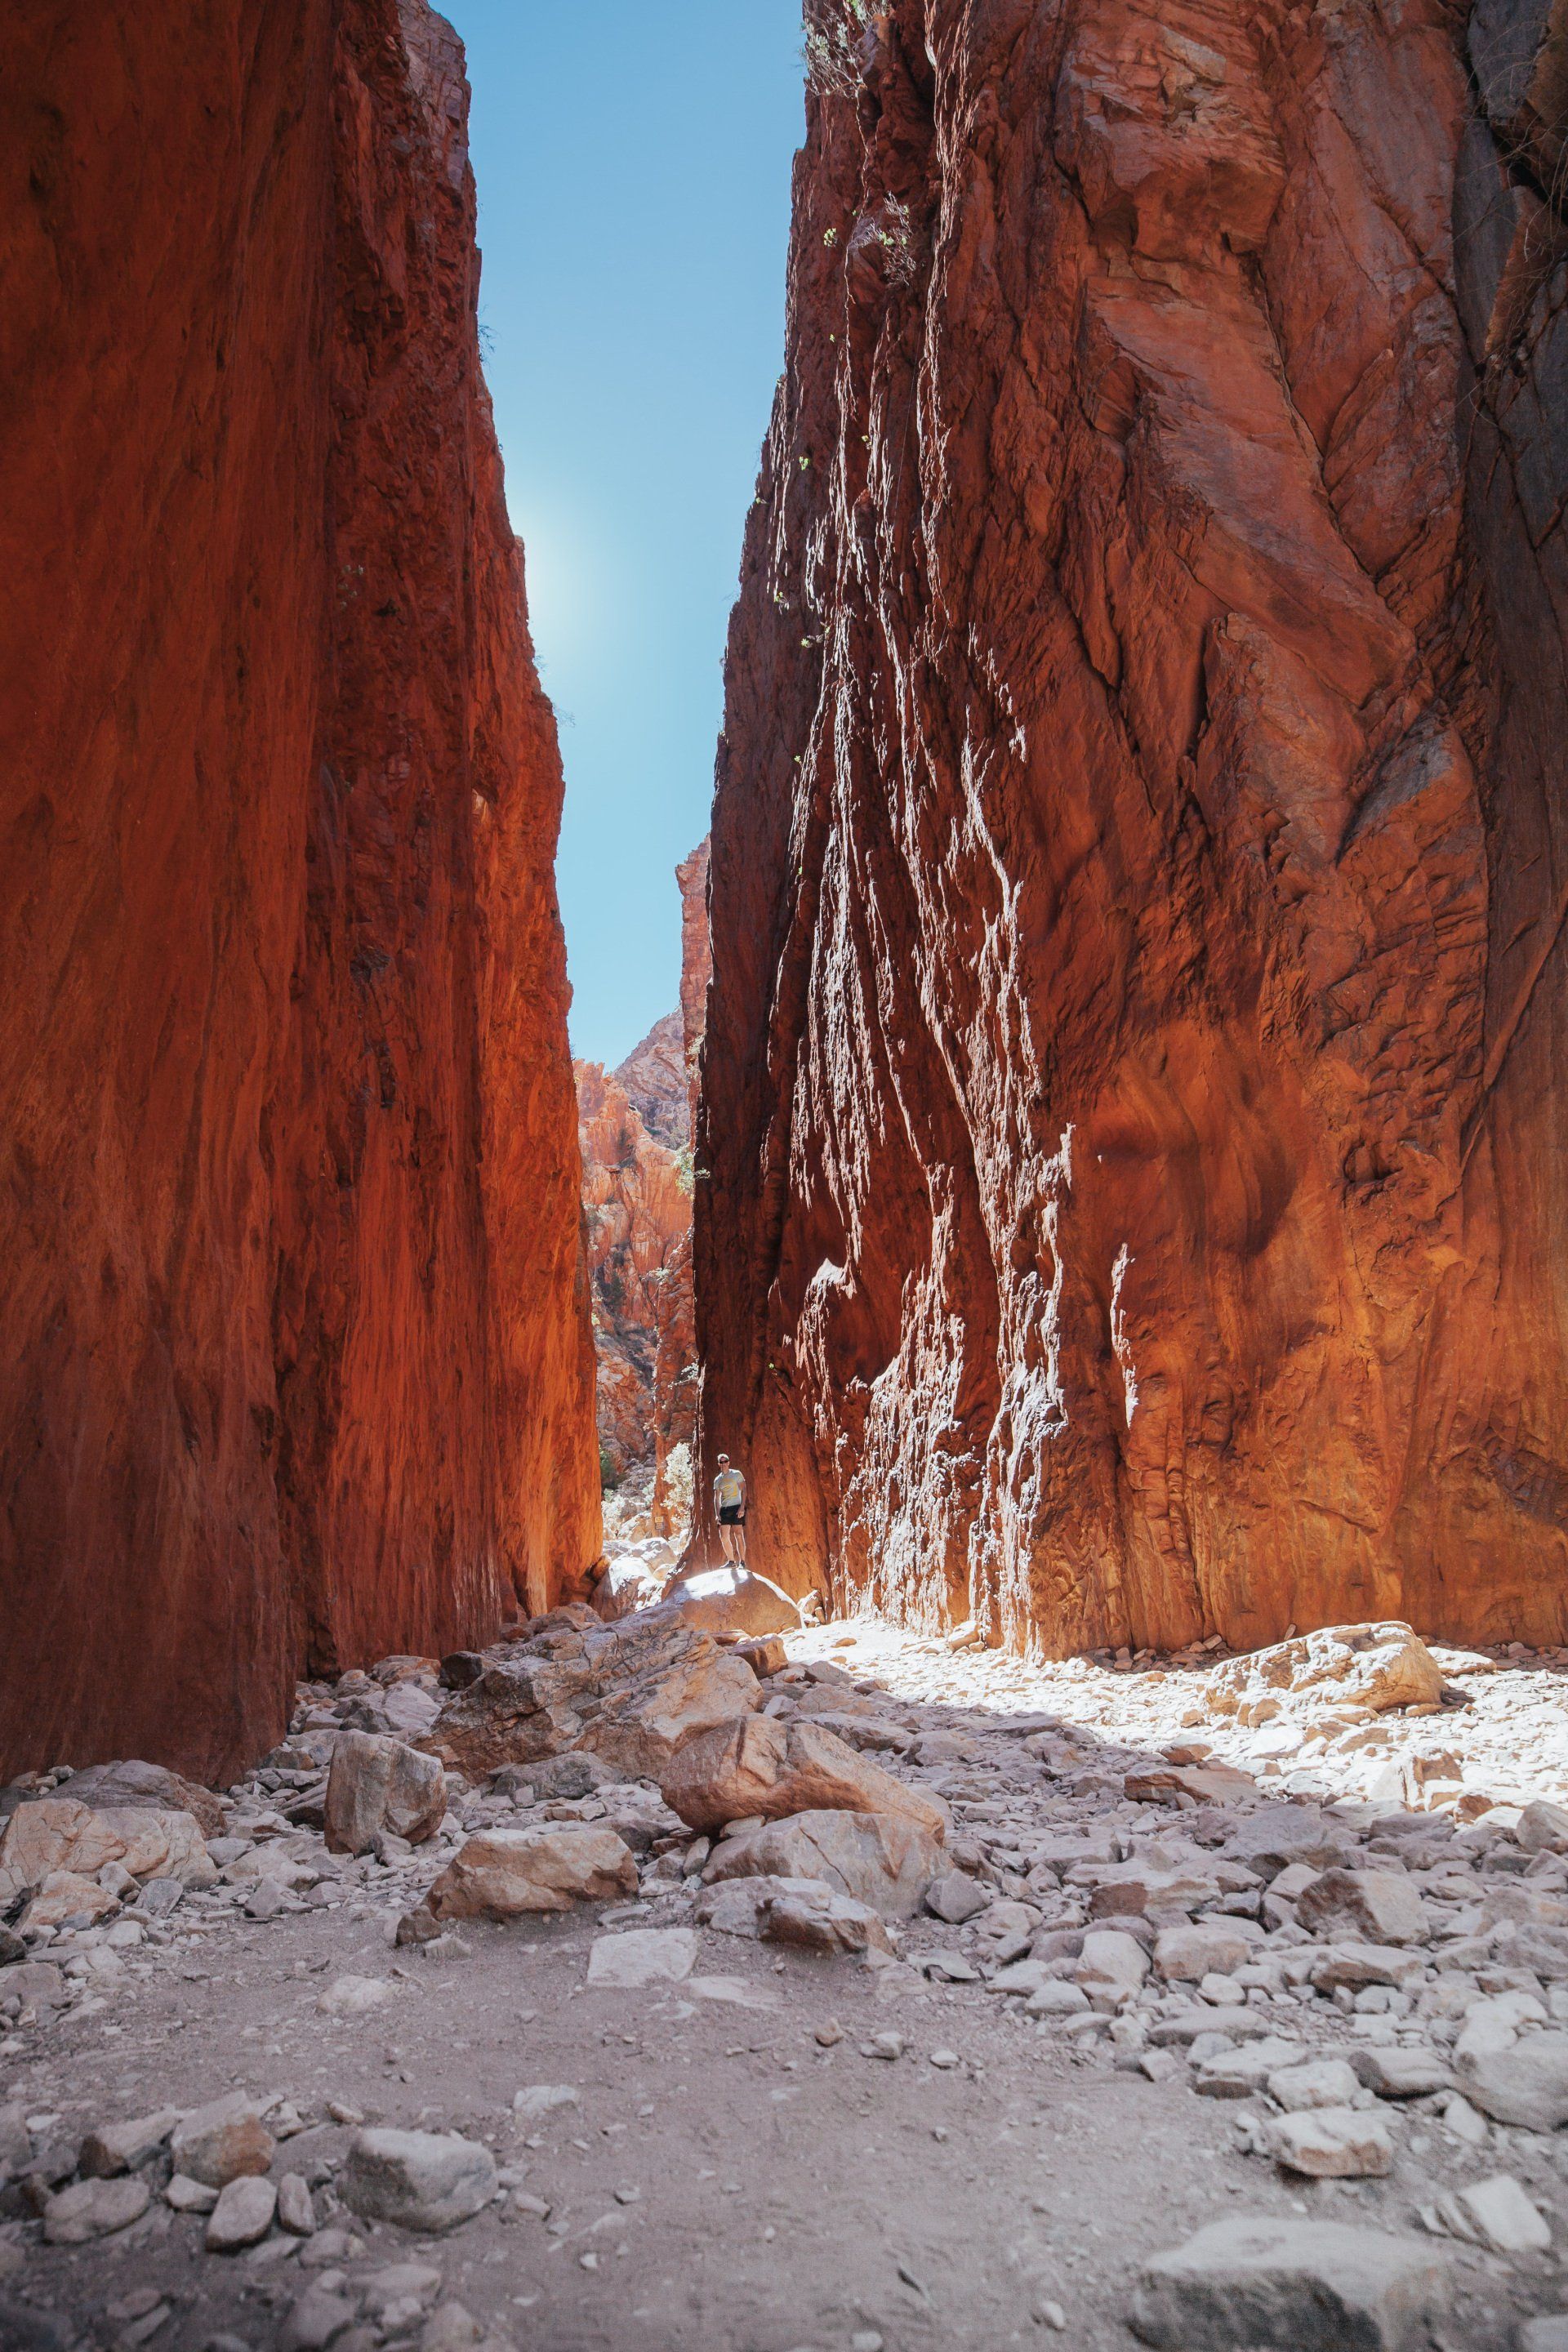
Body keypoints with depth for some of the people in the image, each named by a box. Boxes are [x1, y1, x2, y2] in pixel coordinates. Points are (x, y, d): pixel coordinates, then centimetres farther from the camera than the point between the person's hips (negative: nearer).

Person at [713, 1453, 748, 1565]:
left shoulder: (736, 1474, 1)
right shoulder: (718, 1480, 15)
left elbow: (743, 1491, -4)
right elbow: (717, 1498, 15)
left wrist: (742, 1507, -15)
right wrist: (718, 1514, 4)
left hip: (737, 1507, -5)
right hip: (724, 1509, 5)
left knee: (738, 1534, -11)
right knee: (723, 1537, 0)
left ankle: (742, 1562, -9)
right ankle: (731, 1561, 11)